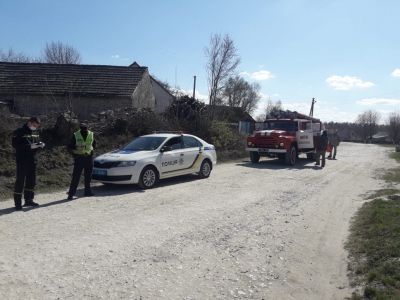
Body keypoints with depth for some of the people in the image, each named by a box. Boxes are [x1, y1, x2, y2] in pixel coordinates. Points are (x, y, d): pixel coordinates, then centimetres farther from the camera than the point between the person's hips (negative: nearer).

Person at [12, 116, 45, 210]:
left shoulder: (36, 132, 11)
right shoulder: (19, 132, -9)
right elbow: (15, 145, -16)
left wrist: (40, 145, -4)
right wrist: (30, 146, -24)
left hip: (33, 160, 7)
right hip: (22, 161, -7)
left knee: (31, 181, 12)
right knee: (20, 181, -3)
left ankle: (28, 200, 23)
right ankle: (17, 203, 3)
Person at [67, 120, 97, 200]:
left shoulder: (91, 134, 6)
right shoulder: (76, 135, -3)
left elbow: (94, 145, 21)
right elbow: (69, 147, -2)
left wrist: (92, 149, 3)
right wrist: (76, 148, -19)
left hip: (89, 158, 3)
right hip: (79, 158, -3)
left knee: (88, 176, 11)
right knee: (76, 177, -5)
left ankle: (87, 191, 23)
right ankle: (71, 194, -1)